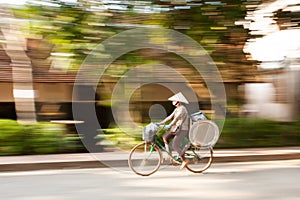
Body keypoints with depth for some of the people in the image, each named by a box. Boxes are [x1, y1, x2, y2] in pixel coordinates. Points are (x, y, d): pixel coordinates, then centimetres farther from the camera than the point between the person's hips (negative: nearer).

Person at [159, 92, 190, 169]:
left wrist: (169, 126, -32)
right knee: (165, 137, -6)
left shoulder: (182, 109, -15)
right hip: (176, 129, 9)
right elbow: (170, 117, 11)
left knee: (175, 145, -16)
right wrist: (161, 123, 5)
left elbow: (176, 118, -25)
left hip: (182, 130, -9)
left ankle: (184, 160, -1)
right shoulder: (177, 109, 14)